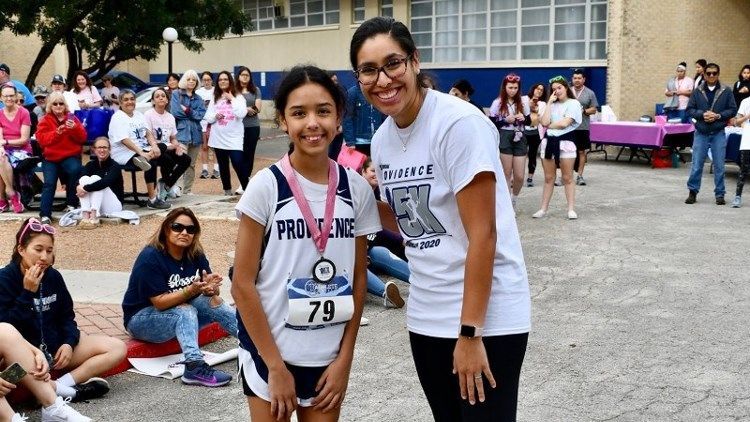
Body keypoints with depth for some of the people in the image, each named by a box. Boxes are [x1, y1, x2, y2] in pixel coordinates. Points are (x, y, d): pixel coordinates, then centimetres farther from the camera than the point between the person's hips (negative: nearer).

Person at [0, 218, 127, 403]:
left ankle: (63, 384, -23)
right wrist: (28, 292, -23)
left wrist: (69, 343, -7)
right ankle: (71, 390, -29)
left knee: (117, 348, -7)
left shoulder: (53, 276, 4)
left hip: (55, 345, 6)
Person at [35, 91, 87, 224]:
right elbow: (42, 139, -6)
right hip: (51, 158, 0)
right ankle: (45, 215, -19)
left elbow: (82, 138, 1)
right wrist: (56, 132, -22)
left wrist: (74, 128, -18)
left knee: (75, 170, -31)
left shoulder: (72, 118, 10)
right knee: (49, 183, -20)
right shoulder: (45, 121, 9)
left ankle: (72, 204, -13)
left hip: (70, 156, 0)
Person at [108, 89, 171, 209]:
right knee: (152, 162, -32)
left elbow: (148, 133, 11)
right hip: (125, 154, -8)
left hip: (143, 149, 8)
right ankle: (152, 199, -30)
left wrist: (154, 145, -11)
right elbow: (125, 140, -18)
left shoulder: (138, 115, 18)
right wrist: (141, 153, -29)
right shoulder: (117, 118, -6)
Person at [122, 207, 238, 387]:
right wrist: (191, 290, -37)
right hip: (142, 318, -6)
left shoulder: (195, 255, -3)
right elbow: (160, 302, -25)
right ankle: (194, 367, -48)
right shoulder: (150, 258, -21)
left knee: (215, 304, -17)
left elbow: (212, 291, -8)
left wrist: (211, 288, -32)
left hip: (181, 315, 6)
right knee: (185, 311, -33)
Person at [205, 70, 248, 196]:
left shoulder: (238, 97, -2)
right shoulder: (214, 98, 9)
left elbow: (241, 114, -17)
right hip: (218, 138, 4)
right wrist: (215, 116, -12)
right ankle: (227, 190, 20)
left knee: (239, 164, -12)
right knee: (223, 166, 10)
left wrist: (232, 99, -13)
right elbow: (208, 118, 9)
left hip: (234, 139, -4)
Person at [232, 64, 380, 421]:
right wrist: (276, 366, -11)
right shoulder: (266, 186, -12)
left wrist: (345, 358, 0)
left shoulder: (356, 189, -2)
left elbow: (358, 279, 4)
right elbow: (242, 284, -10)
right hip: (270, 352, -3)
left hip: (330, 356, 3)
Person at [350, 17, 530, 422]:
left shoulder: (459, 123, -18)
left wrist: (470, 333, -21)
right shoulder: (382, 139, 4)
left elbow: (482, 235, -20)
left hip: (486, 316, -7)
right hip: (427, 317, 7)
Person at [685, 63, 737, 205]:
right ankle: (692, 192, 15)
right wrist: (702, 114, -14)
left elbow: (733, 110, 0)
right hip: (701, 133, 1)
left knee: (719, 166, 4)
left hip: (718, 134, 0)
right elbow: (689, 109, 3)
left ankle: (719, 194, 13)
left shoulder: (726, 91, 1)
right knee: (697, 165, 3)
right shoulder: (697, 92, 3)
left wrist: (718, 116, -14)